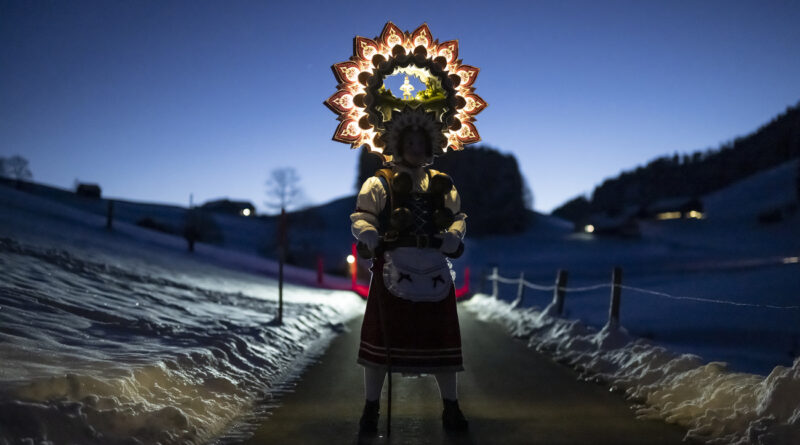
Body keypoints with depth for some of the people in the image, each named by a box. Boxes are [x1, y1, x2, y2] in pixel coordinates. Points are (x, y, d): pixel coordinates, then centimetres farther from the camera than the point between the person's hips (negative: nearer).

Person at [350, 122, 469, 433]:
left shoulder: (441, 183, 15)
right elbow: (360, 219, -4)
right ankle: (370, 408, 17)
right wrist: (376, 241, -23)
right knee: (383, 334, 2)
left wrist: (452, 238, -7)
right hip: (393, 267, -3)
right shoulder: (379, 182, 3)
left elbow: (458, 217, 14)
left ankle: (451, 407, 23)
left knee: (441, 336, 7)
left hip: (433, 268, 3)